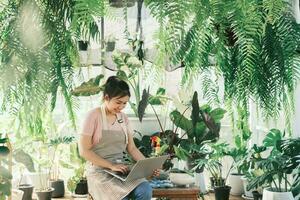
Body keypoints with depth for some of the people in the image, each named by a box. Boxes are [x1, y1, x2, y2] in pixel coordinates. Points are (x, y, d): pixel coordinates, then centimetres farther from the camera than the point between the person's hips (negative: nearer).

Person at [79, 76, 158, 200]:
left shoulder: (123, 118, 10)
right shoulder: (94, 116, -8)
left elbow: (131, 149, 12)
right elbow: (84, 151, -12)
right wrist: (111, 165, -18)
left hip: (121, 169, 5)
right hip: (99, 170, -5)